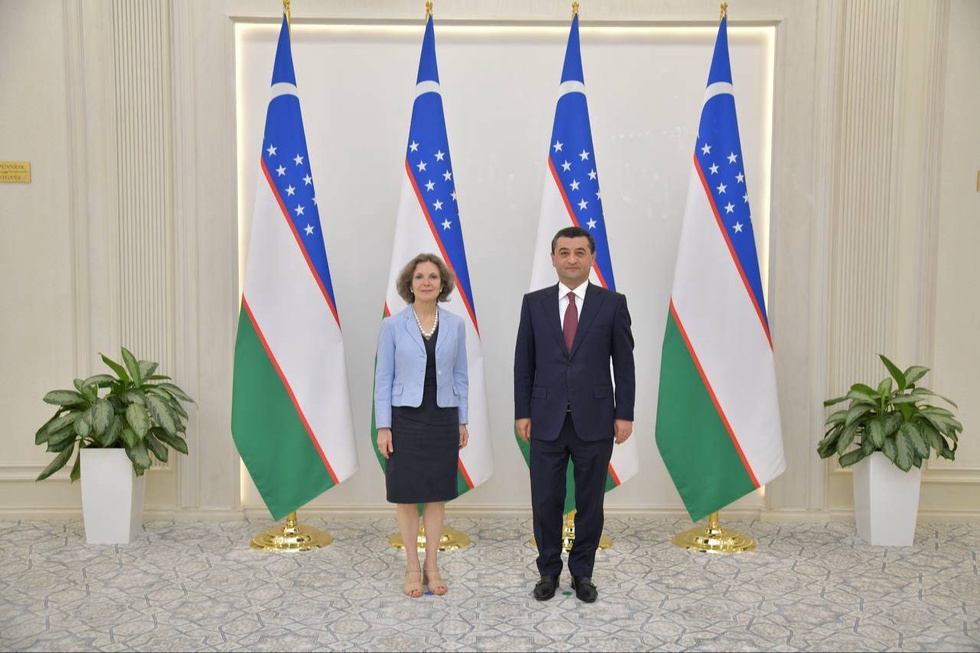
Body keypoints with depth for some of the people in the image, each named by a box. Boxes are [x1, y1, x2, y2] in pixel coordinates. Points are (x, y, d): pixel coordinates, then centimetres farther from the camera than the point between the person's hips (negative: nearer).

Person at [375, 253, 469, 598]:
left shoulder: (455, 324, 2)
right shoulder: (393, 325, -5)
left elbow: (460, 376, 8)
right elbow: (383, 378, -3)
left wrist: (462, 421, 6)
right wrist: (383, 426, -8)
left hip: (443, 419, 2)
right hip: (405, 418, -2)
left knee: (437, 493, 10)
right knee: (406, 494, 6)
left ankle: (432, 564, 24)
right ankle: (413, 567, 20)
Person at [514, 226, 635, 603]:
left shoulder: (612, 303, 0)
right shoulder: (534, 303, 3)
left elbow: (624, 363, 1)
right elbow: (524, 363, 4)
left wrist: (625, 414, -3)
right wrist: (522, 413, 0)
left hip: (594, 421, 0)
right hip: (546, 420, 1)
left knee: (590, 503, 10)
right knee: (546, 502, 7)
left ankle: (582, 573, 28)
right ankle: (548, 571, 27)